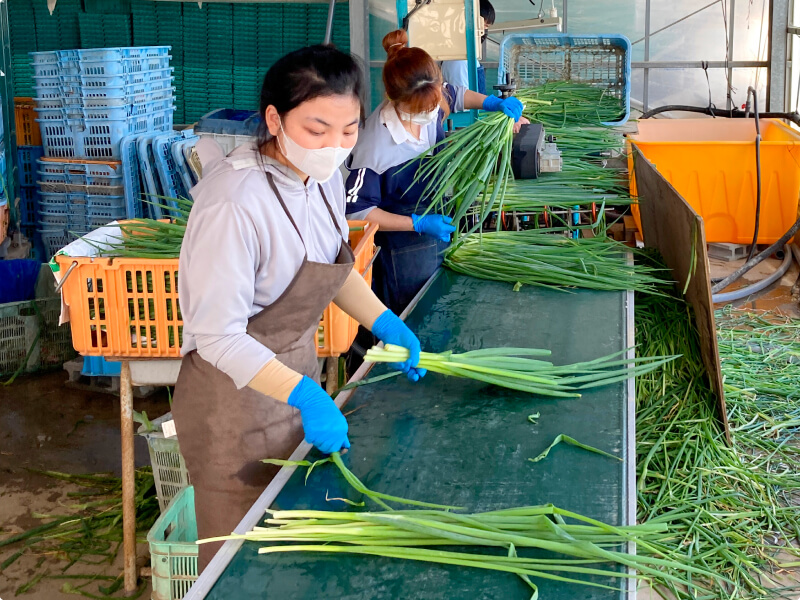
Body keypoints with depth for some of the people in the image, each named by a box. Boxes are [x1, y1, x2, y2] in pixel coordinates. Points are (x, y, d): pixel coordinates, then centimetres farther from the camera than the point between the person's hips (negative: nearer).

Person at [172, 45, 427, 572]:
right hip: (237, 396, -7)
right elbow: (218, 336, -26)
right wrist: (303, 395, -33)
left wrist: (386, 324, 0)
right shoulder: (234, 204, -29)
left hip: (298, 374, 8)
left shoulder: (322, 176, -4)